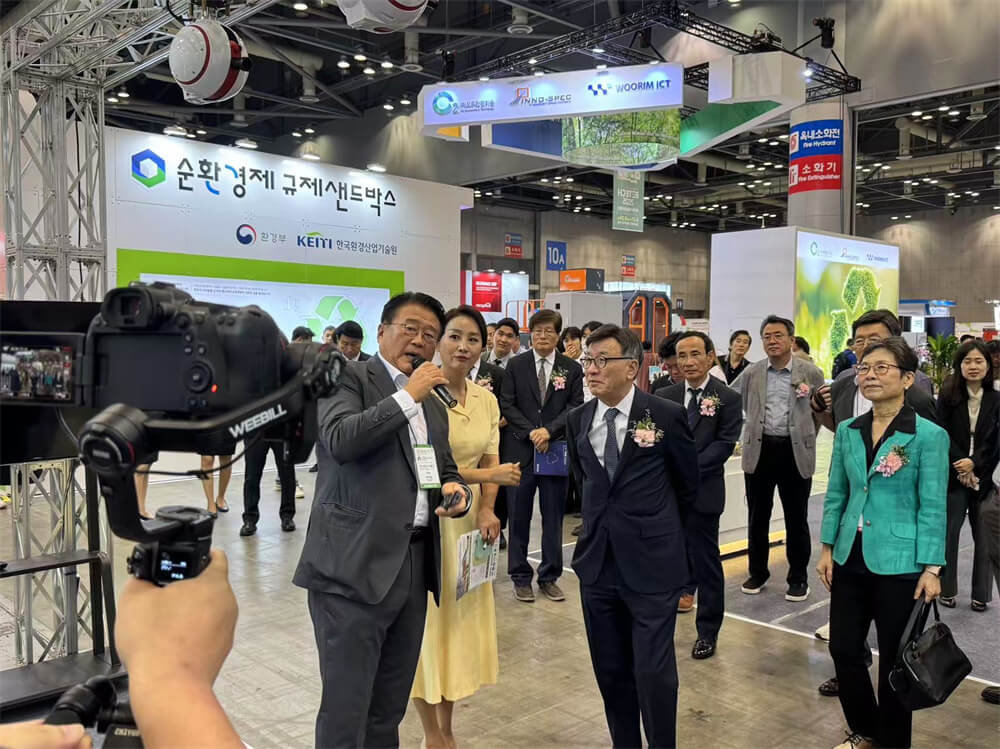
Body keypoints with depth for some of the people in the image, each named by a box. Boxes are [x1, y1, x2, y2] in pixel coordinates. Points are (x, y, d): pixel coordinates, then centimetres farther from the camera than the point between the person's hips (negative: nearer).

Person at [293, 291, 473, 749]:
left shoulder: (434, 405, 18)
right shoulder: (347, 376, -2)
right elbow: (341, 440, -19)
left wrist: (456, 491, 2)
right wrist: (409, 395, -15)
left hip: (414, 566, 7)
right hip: (355, 566, -6)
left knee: (389, 710, 16)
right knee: (345, 709, -1)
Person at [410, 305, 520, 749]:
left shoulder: (487, 399, 5)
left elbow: (491, 463, 7)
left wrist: (487, 511, -9)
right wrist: (486, 476, -16)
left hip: (469, 520, 6)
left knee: (461, 621, 12)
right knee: (427, 623, 6)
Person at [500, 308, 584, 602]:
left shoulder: (572, 369, 5)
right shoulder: (516, 365, 4)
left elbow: (575, 406, -1)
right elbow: (507, 405, -1)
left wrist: (549, 430, -14)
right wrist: (531, 432, -11)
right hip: (520, 450, 0)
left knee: (553, 517, 7)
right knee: (519, 517, 5)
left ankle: (549, 577, 19)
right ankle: (521, 577, 16)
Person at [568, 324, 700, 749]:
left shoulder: (666, 416, -9)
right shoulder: (578, 420, 3)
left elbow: (688, 483, 6)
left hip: (652, 563, -4)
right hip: (597, 562, 5)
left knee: (653, 672, 1)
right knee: (609, 670, 14)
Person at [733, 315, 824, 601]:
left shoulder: (811, 373, -2)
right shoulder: (752, 372, 3)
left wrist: (806, 438, 5)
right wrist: (749, 428, 8)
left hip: (796, 452, -2)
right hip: (759, 450, 2)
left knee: (796, 518, 7)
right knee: (757, 516, 11)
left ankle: (798, 578, 20)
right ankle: (757, 573, 25)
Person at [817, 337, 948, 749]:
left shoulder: (929, 436, -10)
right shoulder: (847, 431, 4)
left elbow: (933, 507, -10)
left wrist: (932, 568, -12)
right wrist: (827, 548, 6)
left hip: (899, 564, -5)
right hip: (851, 558, 5)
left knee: (895, 658, 9)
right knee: (843, 648, 11)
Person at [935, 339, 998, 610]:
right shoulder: (948, 395, -1)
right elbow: (942, 435, -5)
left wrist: (974, 464, -15)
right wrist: (960, 467, -12)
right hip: (953, 474, -1)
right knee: (948, 532, 3)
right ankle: (947, 590, 15)